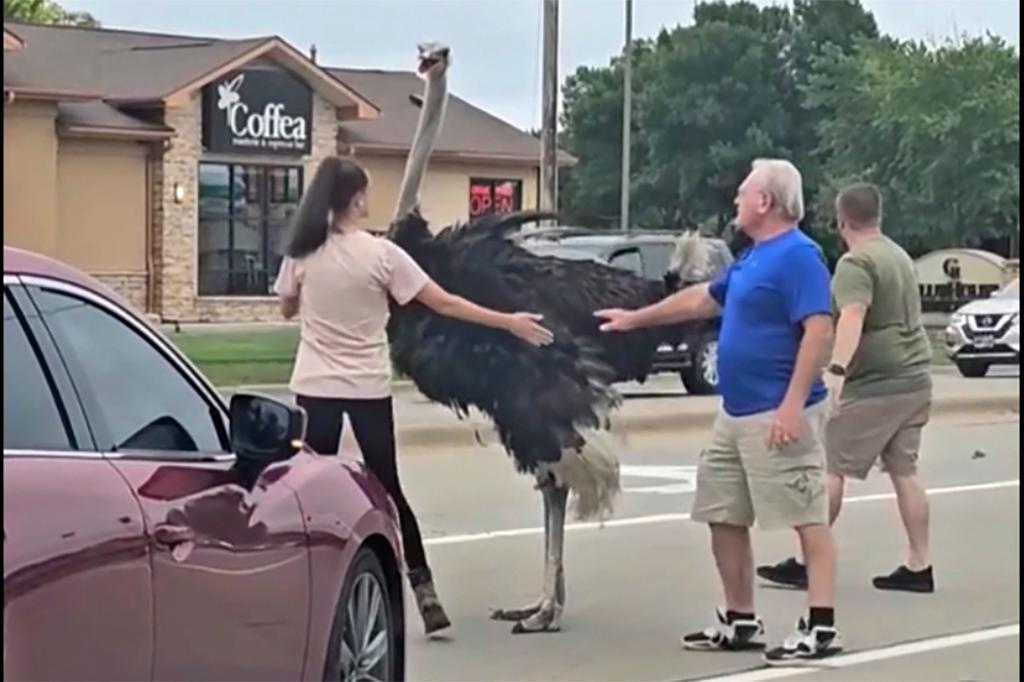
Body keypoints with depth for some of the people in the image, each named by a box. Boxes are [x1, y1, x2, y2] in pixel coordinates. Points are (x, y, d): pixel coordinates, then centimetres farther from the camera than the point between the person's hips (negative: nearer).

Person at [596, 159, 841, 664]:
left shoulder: (798, 255, -14)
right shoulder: (753, 257, 17)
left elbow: (819, 329, -22)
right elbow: (701, 299, 30)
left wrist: (793, 404, -27)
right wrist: (635, 319, 37)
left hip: (777, 415, -11)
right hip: (736, 414, 11)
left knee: (808, 518, -7)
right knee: (723, 517, 13)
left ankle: (821, 628, -7)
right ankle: (740, 621, 22)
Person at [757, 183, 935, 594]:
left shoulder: (856, 263, -12)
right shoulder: (899, 256, 16)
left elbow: (852, 317, -29)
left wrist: (837, 369, -41)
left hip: (873, 385, -9)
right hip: (914, 379, 9)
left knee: (832, 469, -3)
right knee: (904, 471, 10)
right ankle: (918, 567, 9)